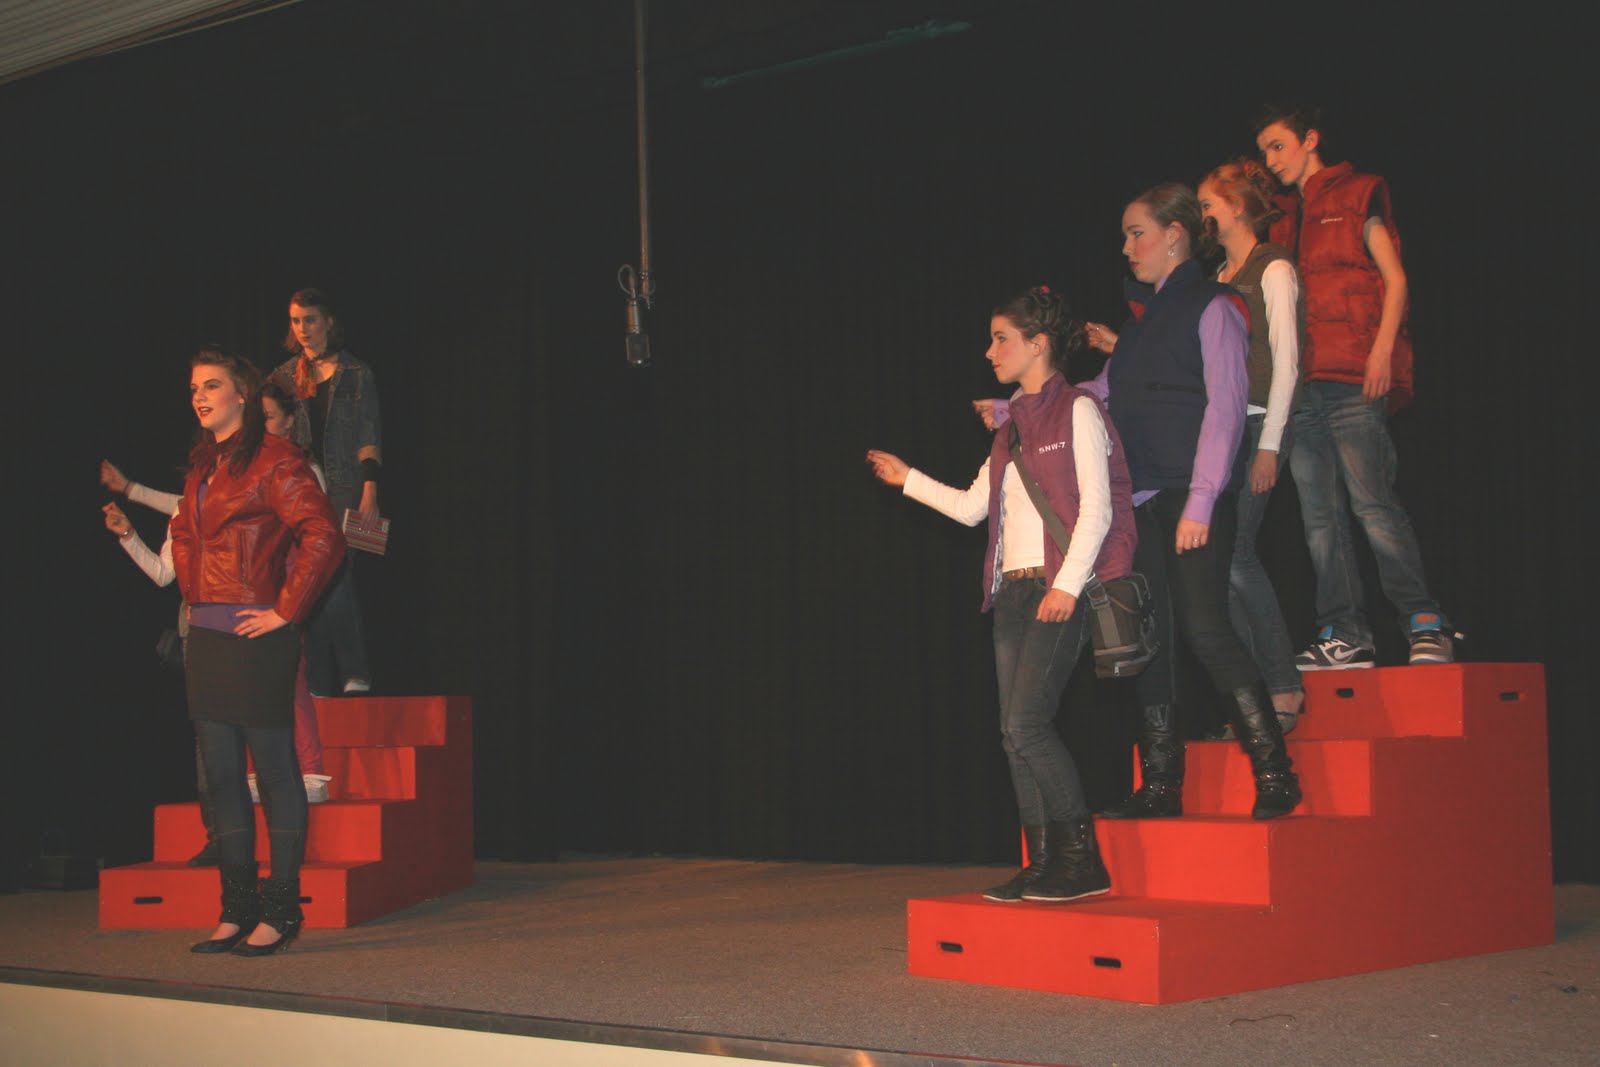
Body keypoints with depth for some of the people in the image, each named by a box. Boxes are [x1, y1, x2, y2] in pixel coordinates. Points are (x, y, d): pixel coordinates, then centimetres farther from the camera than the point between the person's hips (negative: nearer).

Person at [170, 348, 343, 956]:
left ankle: (280, 911, 4)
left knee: (274, 771, -2)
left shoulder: (273, 459, -9)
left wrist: (286, 612, -16)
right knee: (222, 775, 9)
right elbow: (183, 535, 33)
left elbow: (324, 539, -18)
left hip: (257, 638, -8)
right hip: (206, 636, 9)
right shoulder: (203, 466, 16)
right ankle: (238, 910, 16)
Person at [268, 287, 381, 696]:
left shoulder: (356, 374, 4)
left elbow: (369, 436, -2)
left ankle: (356, 677, -10)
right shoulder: (284, 377, 14)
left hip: (343, 488, -4)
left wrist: (369, 491, -12)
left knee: (335, 580, -16)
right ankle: (320, 687, 4)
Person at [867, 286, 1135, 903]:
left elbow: (1096, 508, -10)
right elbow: (972, 506, 20)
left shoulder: (1077, 411, -3)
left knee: (1028, 724, -16)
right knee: (1015, 733, 3)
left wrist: (1067, 584, -17)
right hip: (1013, 590, 8)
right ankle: (1044, 865, 7)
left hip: (1060, 589, -8)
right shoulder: (1014, 426, 20)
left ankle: (1083, 860, -9)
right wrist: (908, 480, 18)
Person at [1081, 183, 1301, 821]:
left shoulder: (1211, 308, -3)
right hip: (1142, 499, 7)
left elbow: (1224, 408, -10)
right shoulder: (1141, 319, 20)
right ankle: (1160, 786, 9)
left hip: (1193, 498, -7)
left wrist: (1201, 501, -18)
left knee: (1204, 627, -14)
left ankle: (1275, 774, -8)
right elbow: (1102, 398, 25)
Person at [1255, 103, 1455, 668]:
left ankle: (1425, 624, -13)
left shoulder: (1358, 194, 7)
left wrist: (1382, 349, -12)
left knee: (1372, 501, -15)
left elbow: (1394, 277, 0)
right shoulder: (1285, 220, 23)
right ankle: (1345, 636, 2)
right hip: (1304, 382, 7)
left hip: (1355, 378, -6)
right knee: (1321, 514, 1)